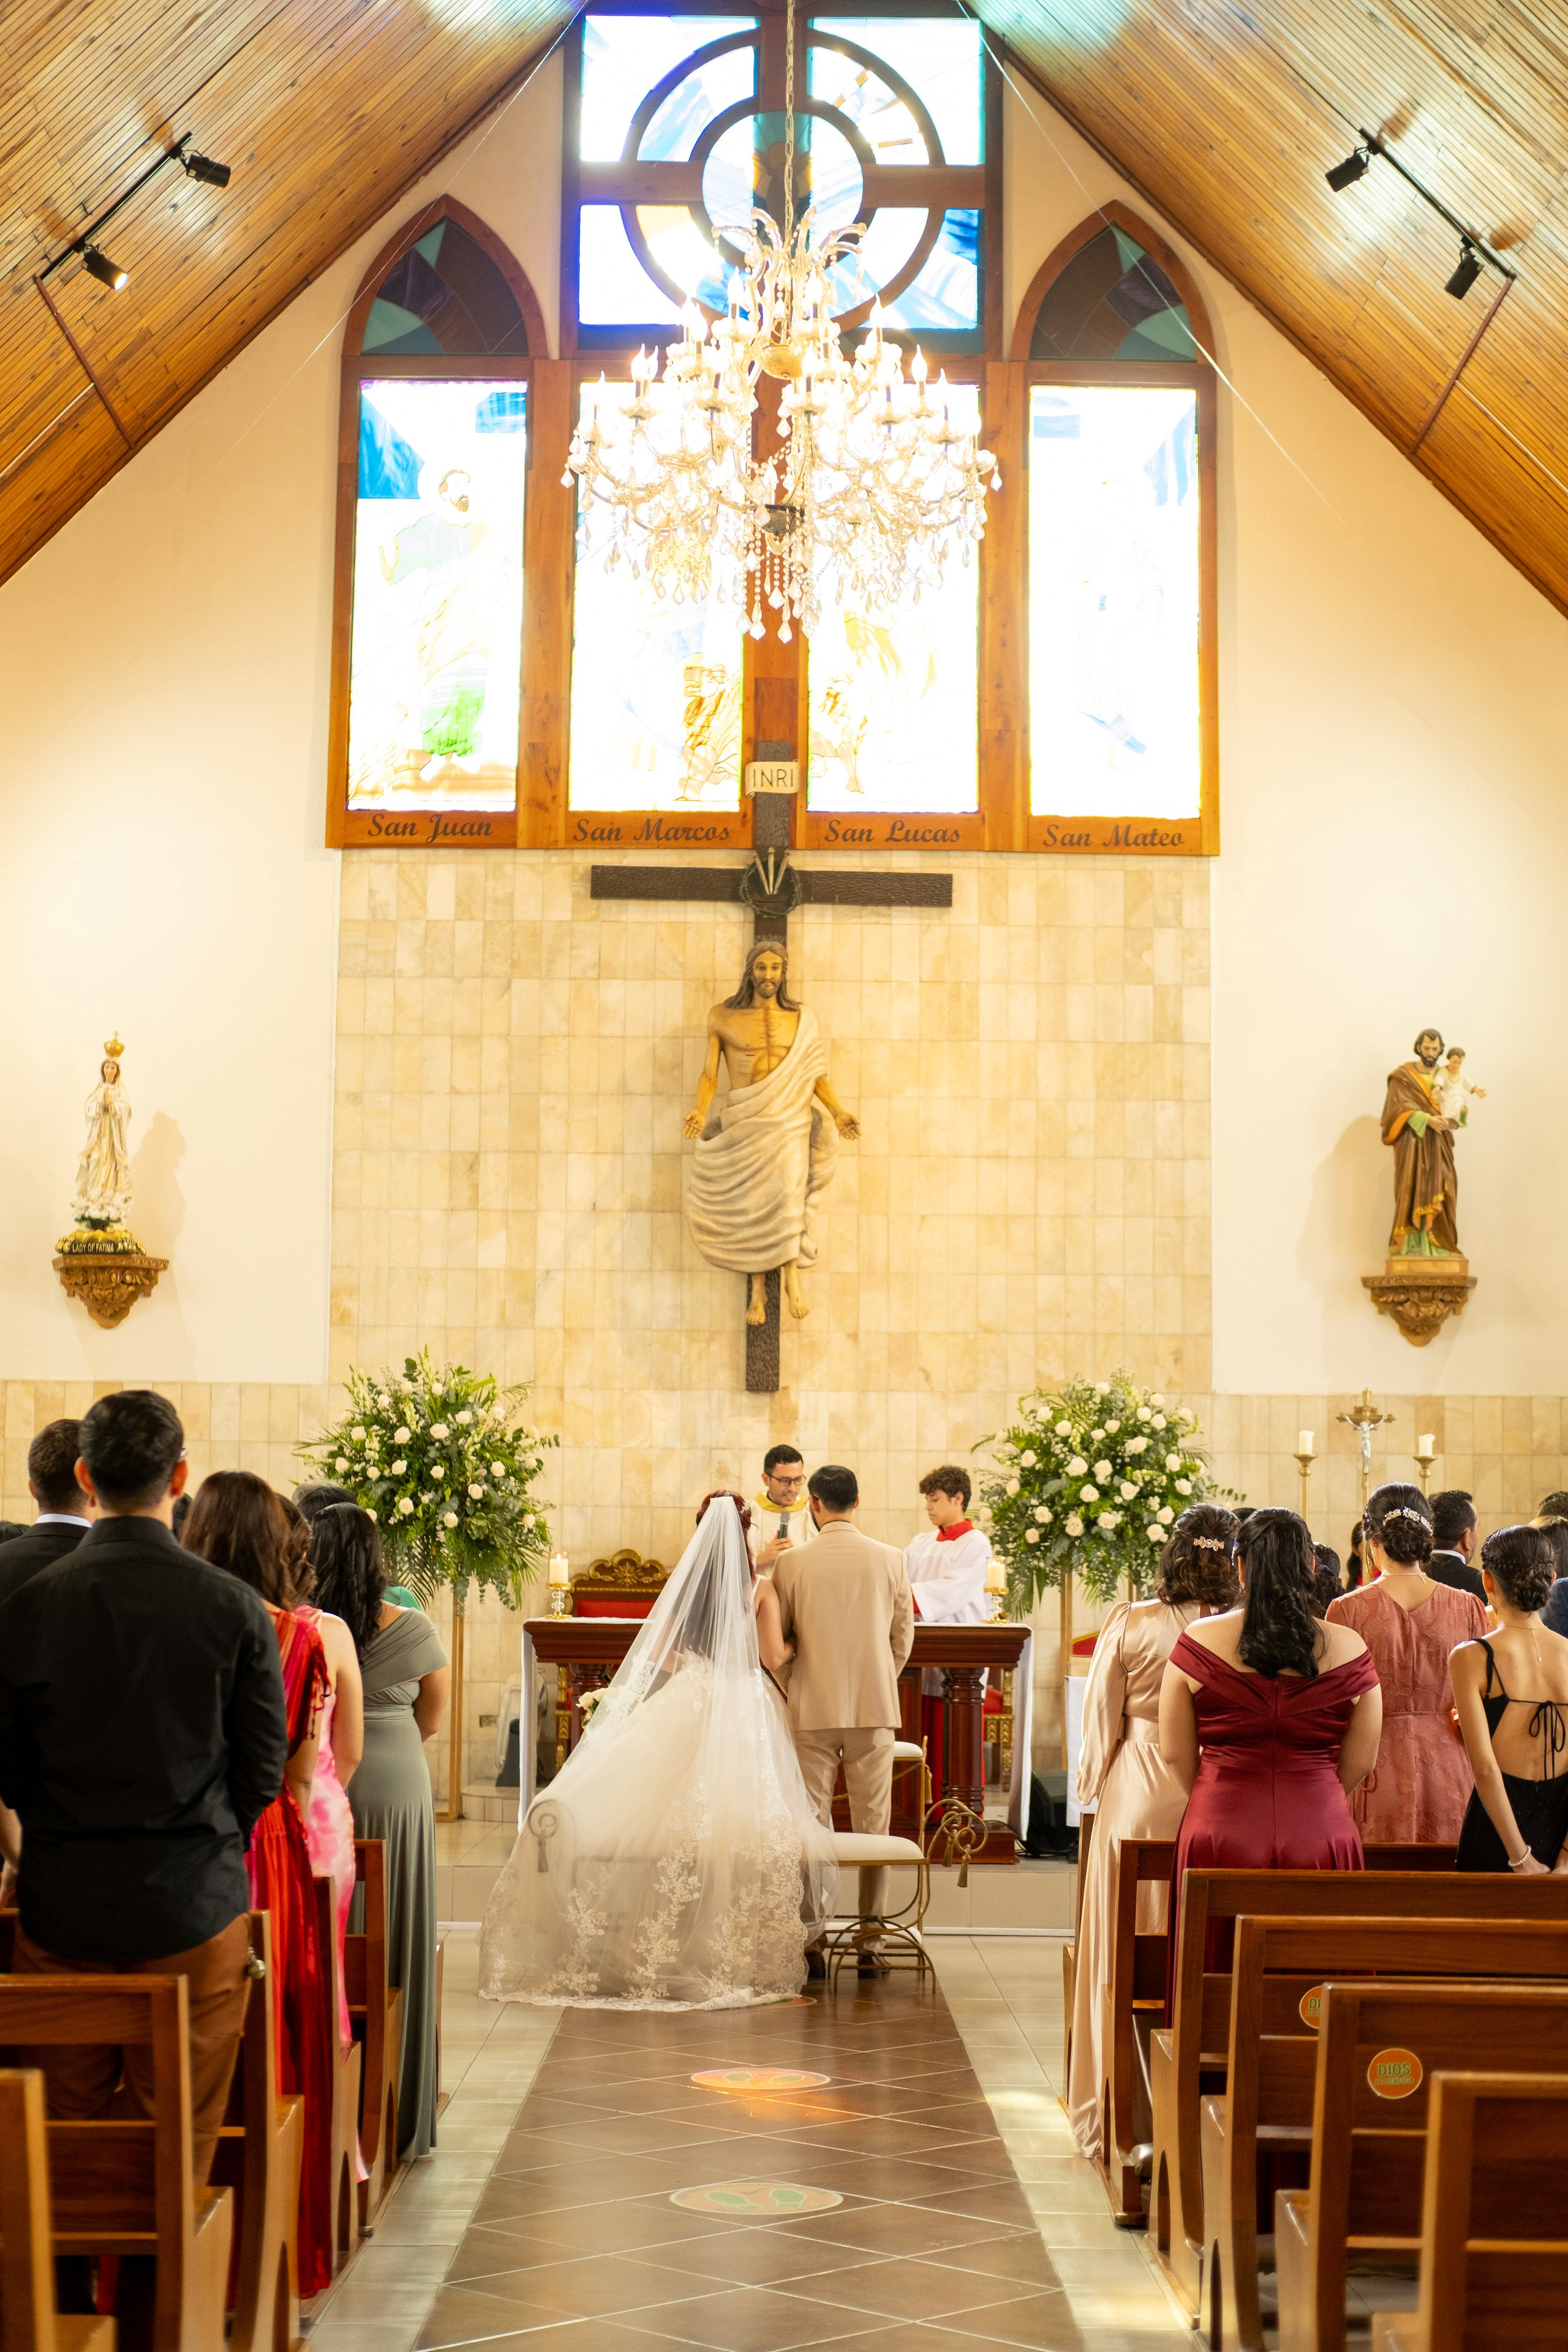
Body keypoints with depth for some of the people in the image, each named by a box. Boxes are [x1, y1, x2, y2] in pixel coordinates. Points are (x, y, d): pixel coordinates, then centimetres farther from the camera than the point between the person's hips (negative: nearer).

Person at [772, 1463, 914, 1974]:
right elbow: (903, 1636, 6)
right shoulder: (890, 1560, -2)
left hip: (812, 1710, -1)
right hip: (875, 1708, 1)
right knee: (873, 1826, 7)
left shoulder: (792, 1564, -6)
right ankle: (870, 1944, 8)